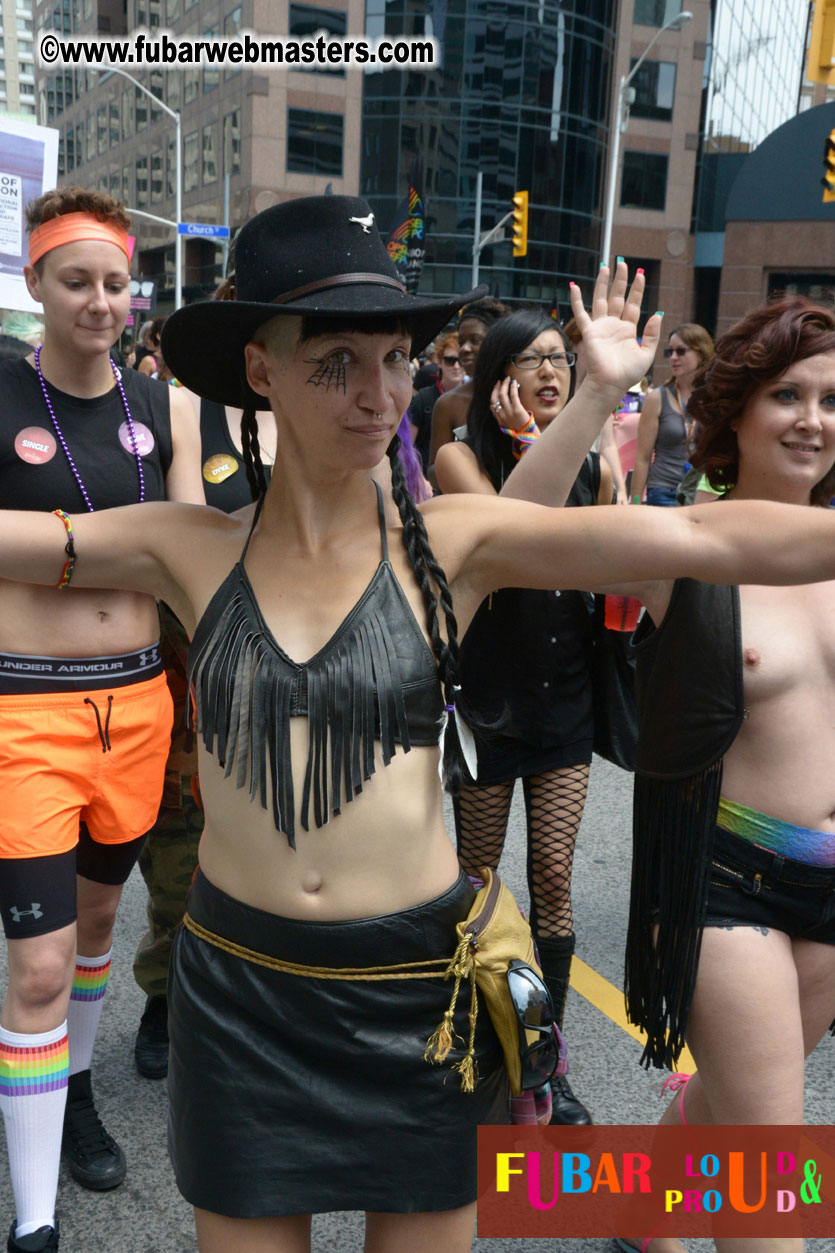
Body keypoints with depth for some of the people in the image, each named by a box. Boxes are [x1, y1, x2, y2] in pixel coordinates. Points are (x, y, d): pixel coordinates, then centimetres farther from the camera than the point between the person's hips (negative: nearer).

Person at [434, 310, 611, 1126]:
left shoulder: (590, 465, 5)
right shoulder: (463, 458, -7)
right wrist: (527, 442, -19)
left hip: (567, 697, 3)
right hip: (490, 693, -3)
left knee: (553, 874, 5)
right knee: (476, 874, 10)